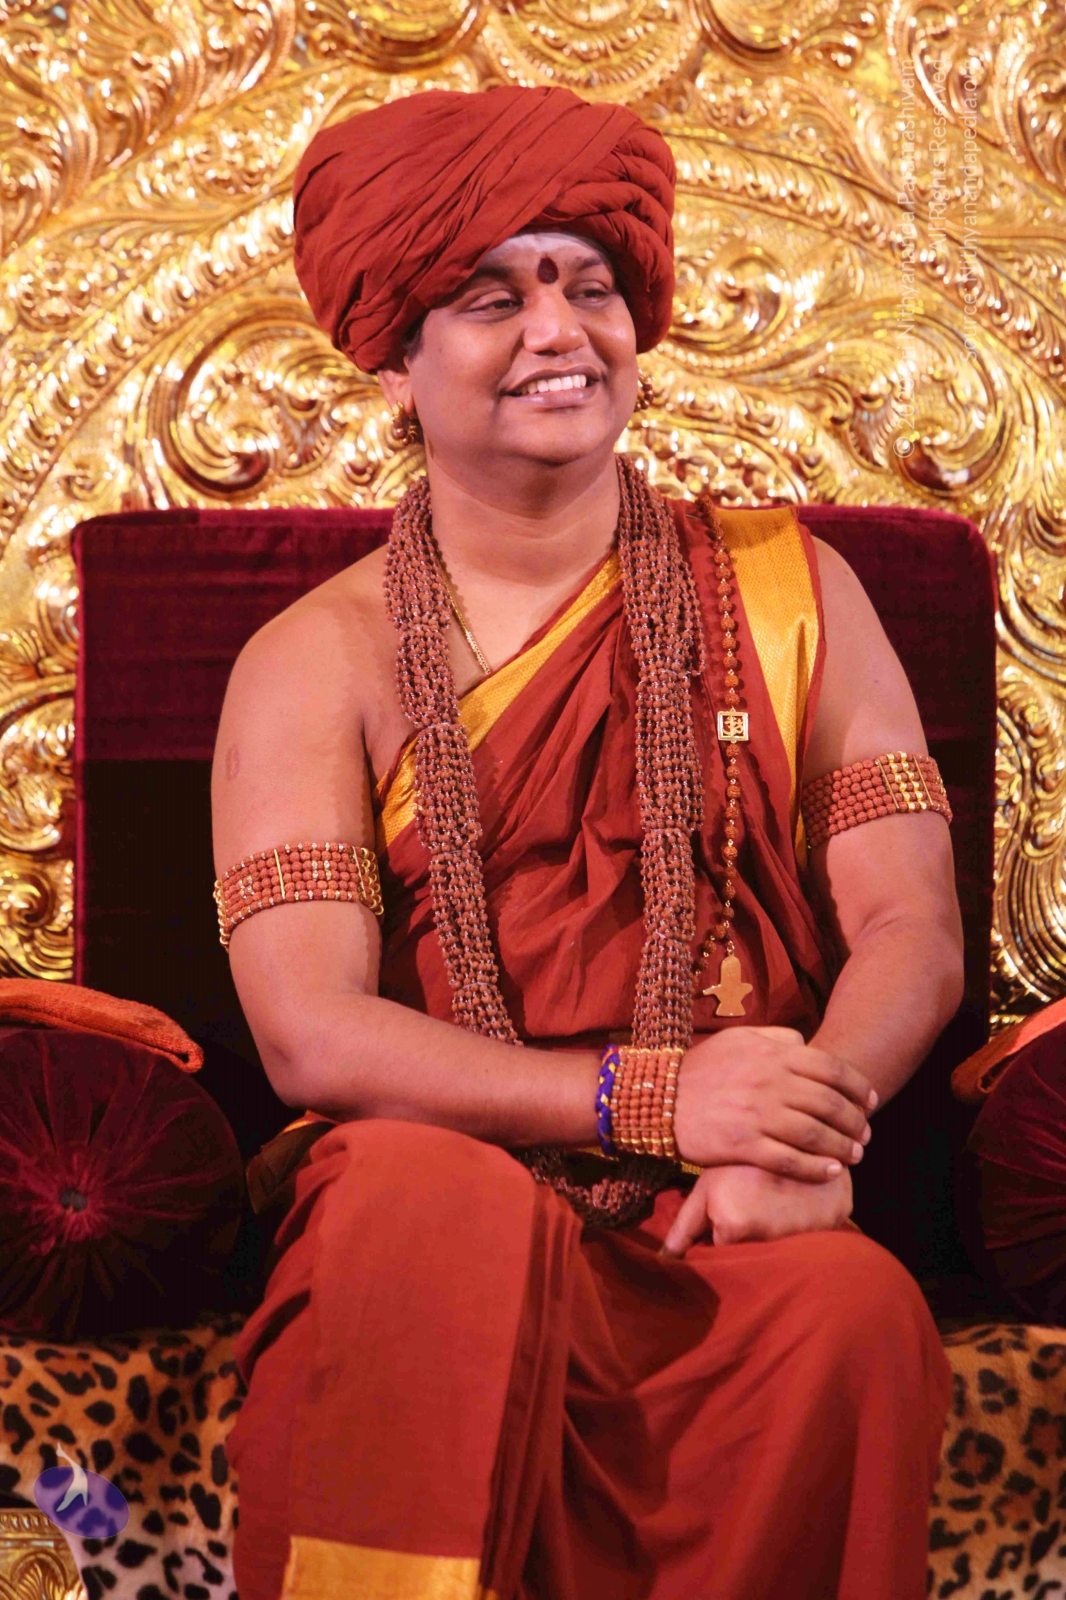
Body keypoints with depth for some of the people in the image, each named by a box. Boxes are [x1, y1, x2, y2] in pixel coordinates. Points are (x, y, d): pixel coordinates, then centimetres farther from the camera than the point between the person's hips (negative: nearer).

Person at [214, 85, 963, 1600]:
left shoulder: (789, 593, 14)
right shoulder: (318, 663, 7)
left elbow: (912, 931, 5)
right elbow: (311, 1032, -6)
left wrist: (805, 1133, -17)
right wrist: (648, 1097, -19)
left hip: (730, 1226, 2)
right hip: (449, 1183, -1)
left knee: (854, 1308, -33)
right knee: (422, 1194, -37)